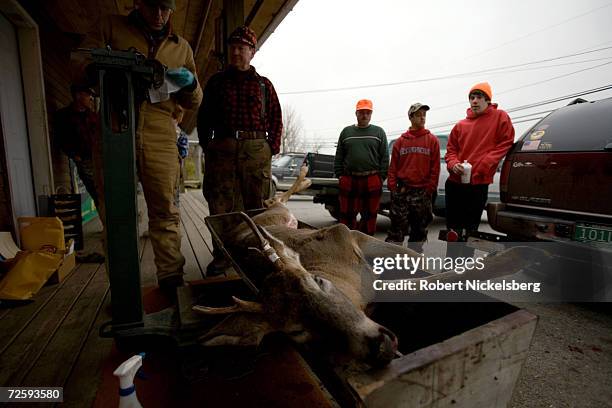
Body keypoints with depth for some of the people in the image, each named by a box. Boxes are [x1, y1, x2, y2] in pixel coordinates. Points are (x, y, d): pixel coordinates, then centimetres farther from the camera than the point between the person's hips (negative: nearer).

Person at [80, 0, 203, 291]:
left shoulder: (181, 47, 19)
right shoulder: (113, 27, 15)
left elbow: (192, 103, 20)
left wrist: (190, 83, -3)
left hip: (160, 135, 1)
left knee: (164, 211, -4)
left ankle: (171, 278, 4)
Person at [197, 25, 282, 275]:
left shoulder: (264, 84, 16)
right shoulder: (216, 82, 18)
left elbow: (276, 119, 13)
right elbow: (203, 117, 17)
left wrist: (271, 148, 2)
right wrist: (207, 147, 6)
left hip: (256, 150, 0)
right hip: (222, 149, 1)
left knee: (256, 205, 2)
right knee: (220, 205, -3)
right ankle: (221, 256, 7)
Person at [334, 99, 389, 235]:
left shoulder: (379, 132, 9)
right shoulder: (346, 132, 12)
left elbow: (385, 158, 4)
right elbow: (339, 157, 11)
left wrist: (381, 177, -4)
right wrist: (339, 175, 2)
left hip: (372, 182, 0)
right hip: (349, 180, 1)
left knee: (370, 215, 7)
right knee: (347, 215, 6)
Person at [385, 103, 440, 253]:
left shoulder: (432, 140, 5)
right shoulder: (400, 141, 8)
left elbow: (435, 167, 1)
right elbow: (393, 166, 5)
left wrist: (430, 189, -6)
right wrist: (392, 186, -3)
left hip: (422, 192, 0)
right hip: (401, 190, 0)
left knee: (419, 228, 9)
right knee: (397, 226, 1)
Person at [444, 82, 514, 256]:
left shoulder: (500, 117, 3)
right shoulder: (461, 125, 10)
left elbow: (506, 143, -3)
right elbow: (451, 149, 11)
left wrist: (484, 164, -14)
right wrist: (454, 164, -9)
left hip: (479, 184, -4)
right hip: (455, 183, 4)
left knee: (470, 229, 3)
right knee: (452, 228, 12)